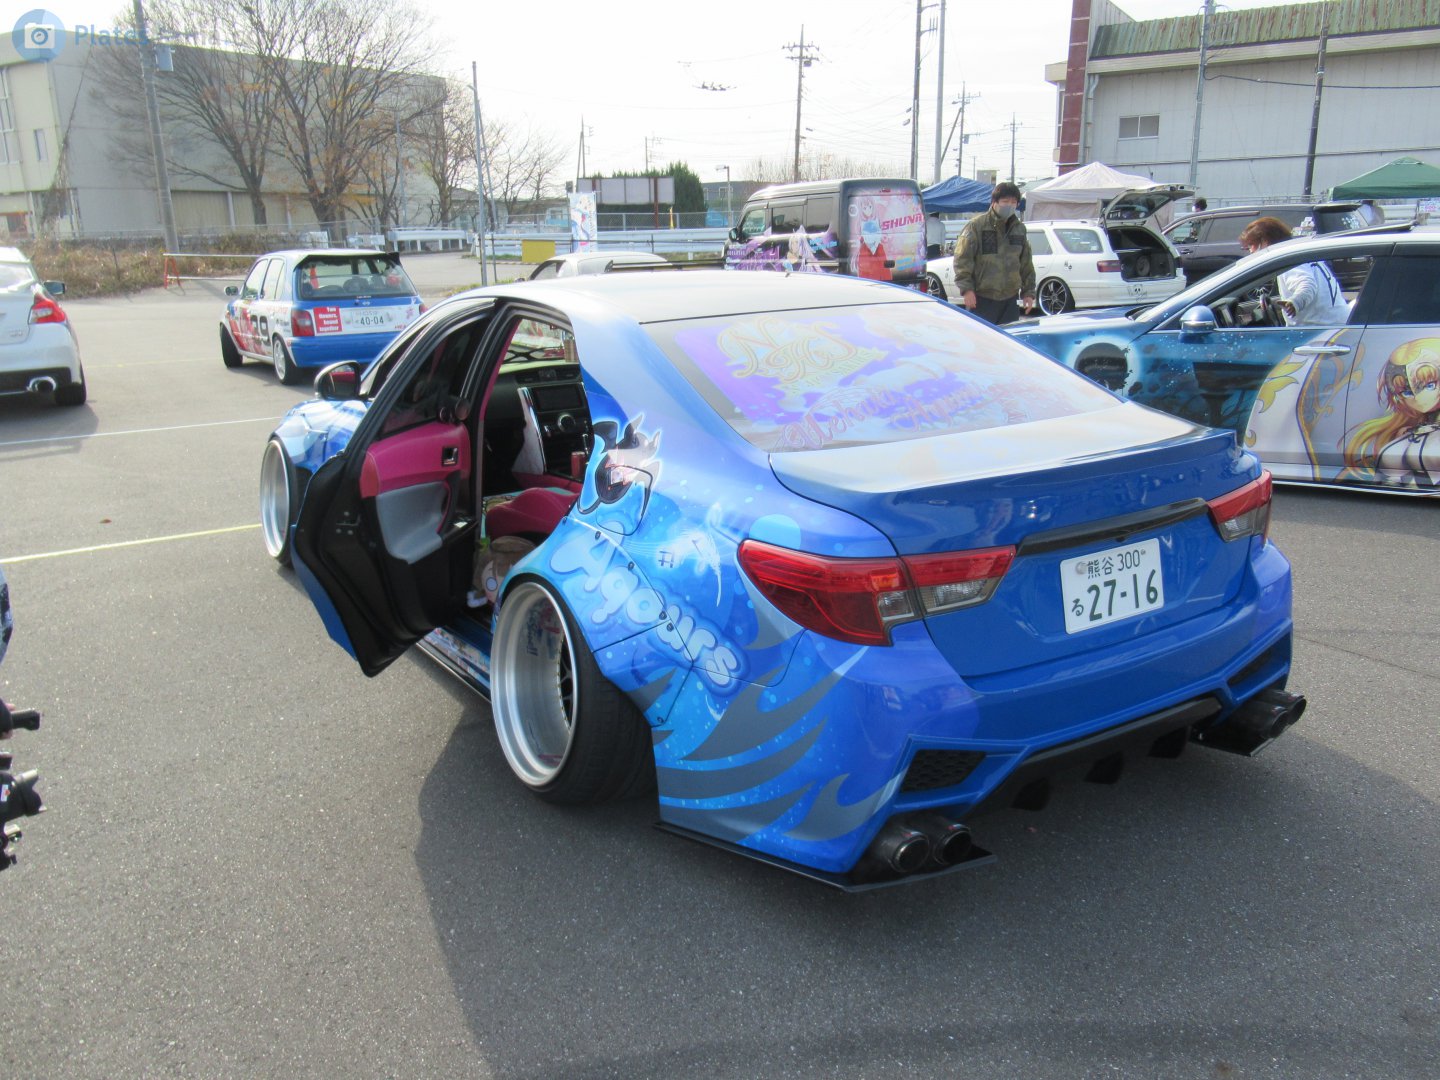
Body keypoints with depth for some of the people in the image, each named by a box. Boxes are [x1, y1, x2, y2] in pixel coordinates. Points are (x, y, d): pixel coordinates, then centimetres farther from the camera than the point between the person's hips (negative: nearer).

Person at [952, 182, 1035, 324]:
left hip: (1010, 299, 6)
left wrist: (1029, 291, 14)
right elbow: (962, 260, -8)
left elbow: (1026, 263, 19)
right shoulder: (976, 225, -4)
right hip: (982, 298, -5)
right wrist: (966, 288, -15)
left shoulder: (1019, 228, 14)